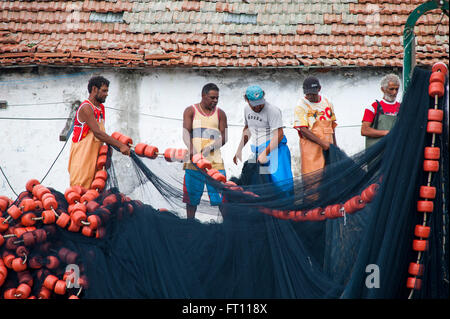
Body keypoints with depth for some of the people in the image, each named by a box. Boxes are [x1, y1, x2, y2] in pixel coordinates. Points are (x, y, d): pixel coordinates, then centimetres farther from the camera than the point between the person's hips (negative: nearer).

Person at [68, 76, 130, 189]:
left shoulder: (101, 108, 14)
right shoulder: (86, 108, -15)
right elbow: (97, 133, -24)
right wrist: (120, 145, -26)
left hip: (94, 156, 9)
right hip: (81, 155, -9)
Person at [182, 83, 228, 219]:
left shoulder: (220, 114, 11)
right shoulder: (190, 111, 7)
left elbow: (224, 138, 5)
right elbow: (186, 133, -5)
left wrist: (210, 147, -16)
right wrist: (191, 148, -25)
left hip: (215, 161, 1)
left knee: (221, 197, -6)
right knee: (192, 197, 4)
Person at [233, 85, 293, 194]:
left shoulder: (272, 110, -12)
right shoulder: (247, 109, 12)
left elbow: (279, 135, -17)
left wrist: (265, 153, -22)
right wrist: (239, 150, 24)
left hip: (274, 147, -7)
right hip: (256, 150, 7)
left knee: (281, 180, -21)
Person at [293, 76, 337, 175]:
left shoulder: (327, 102, 13)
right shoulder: (300, 106, -6)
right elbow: (303, 130, -13)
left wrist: (334, 145, 20)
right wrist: (322, 142, -18)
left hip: (328, 146, 6)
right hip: (311, 148, -5)